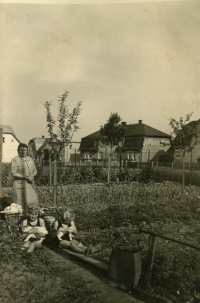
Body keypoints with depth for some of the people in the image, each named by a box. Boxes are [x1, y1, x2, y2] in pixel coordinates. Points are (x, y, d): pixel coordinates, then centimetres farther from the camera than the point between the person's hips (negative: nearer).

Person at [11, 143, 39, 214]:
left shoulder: (30, 159, 13)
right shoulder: (15, 160, -3)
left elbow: (35, 171, 16)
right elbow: (13, 173, -9)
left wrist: (32, 176, -7)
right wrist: (25, 178, -16)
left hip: (30, 184, 5)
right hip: (19, 184, -5)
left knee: (33, 203, 1)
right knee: (21, 203, -4)